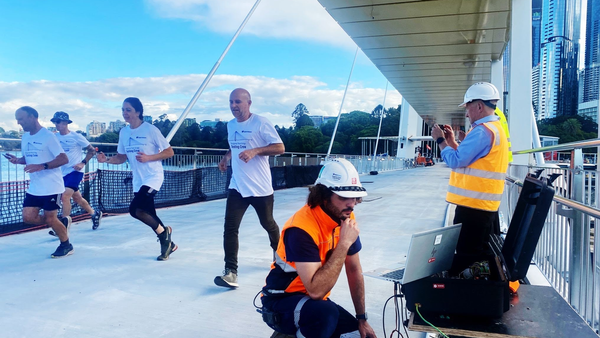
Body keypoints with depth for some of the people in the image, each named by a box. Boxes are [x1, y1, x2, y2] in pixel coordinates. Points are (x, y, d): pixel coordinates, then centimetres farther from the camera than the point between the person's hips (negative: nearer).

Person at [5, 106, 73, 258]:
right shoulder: (25, 137, 10)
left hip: (51, 187, -8)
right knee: (28, 217, 2)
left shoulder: (48, 136, -14)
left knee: (50, 219, -1)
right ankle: (62, 222, 24)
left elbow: (64, 159, -19)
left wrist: (42, 166, -29)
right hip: (34, 188, 8)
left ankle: (66, 245, 21)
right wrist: (17, 160, 0)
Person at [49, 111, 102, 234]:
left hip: (75, 171, -6)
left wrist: (83, 163, -11)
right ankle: (95, 213, 36)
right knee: (77, 198, 14)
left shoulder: (76, 136, -7)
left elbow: (92, 150, -1)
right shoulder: (55, 137, 6)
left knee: (65, 196, -18)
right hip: (63, 173, 6)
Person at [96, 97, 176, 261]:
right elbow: (122, 157, 13)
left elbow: (169, 152, -10)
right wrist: (106, 160, -6)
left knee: (135, 209, -22)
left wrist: (148, 157, -21)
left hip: (153, 177, -7)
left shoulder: (151, 130, -12)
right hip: (138, 180, 7)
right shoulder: (123, 132, 5)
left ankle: (164, 232, 3)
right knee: (149, 216, 10)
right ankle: (168, 243, 30)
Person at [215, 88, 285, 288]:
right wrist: (227, 157, 8)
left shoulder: (261, 123, -12)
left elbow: (280, 148, -16)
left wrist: (254, 151, -27)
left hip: (261, 188, -4)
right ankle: (231, 272, -7)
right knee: (230, 228, -10)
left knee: (268, 224, 16)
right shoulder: (230, 125, 8)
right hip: (237, 187, 4)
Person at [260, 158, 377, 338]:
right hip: (283, 301, -8)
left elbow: (354, 270, 4)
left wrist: (362, 319, 6)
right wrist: (344, 243, -34)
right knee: (326, 313, -36)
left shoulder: (345, 219, -6)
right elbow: (316, 290, -35)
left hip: (316, 300, 8)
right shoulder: (302, 228, -29)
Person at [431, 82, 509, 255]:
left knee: (468, 256, -3)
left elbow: (456, 161, -18)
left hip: (473, 206, -11)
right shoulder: (496, 128, 18)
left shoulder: (482, 131, -17)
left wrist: (440, 140, -5)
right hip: (486, 205, 11)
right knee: (484, 256, 16)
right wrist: (451, 142, 15)